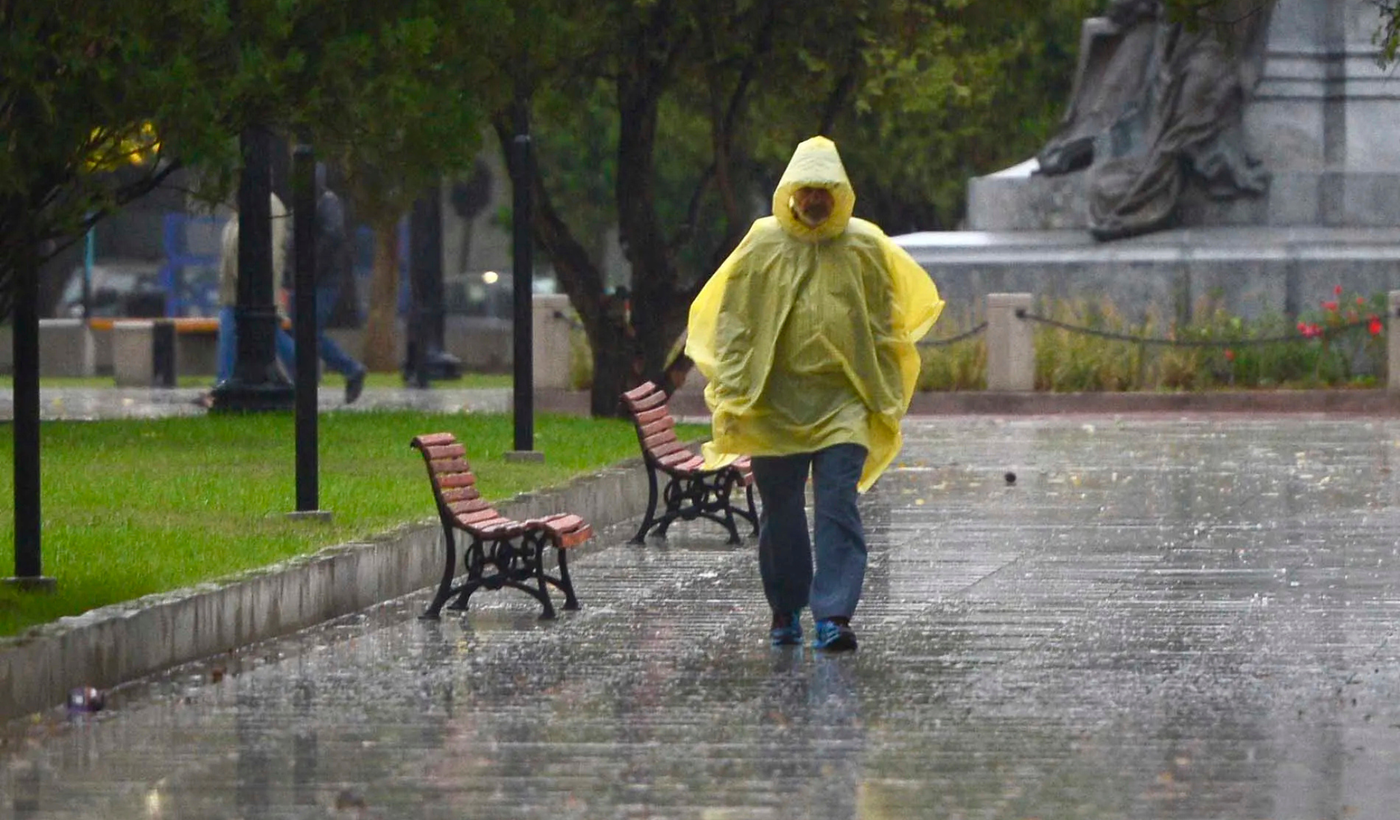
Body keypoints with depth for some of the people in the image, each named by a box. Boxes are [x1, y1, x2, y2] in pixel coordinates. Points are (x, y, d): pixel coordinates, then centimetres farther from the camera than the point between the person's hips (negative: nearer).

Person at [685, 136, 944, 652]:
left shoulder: (865, 247, 3)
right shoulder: (762, 245, 3)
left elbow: (885, 328, 9)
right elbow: (733, 323, 5)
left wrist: (885, 400, 4)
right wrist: (730, 394, -2)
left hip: (843, 401, -1)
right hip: (775, 401, 1)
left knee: (838, 507, -11)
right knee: (780, 511, 8)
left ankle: (833, 615, -16)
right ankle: (785, 610, 24)